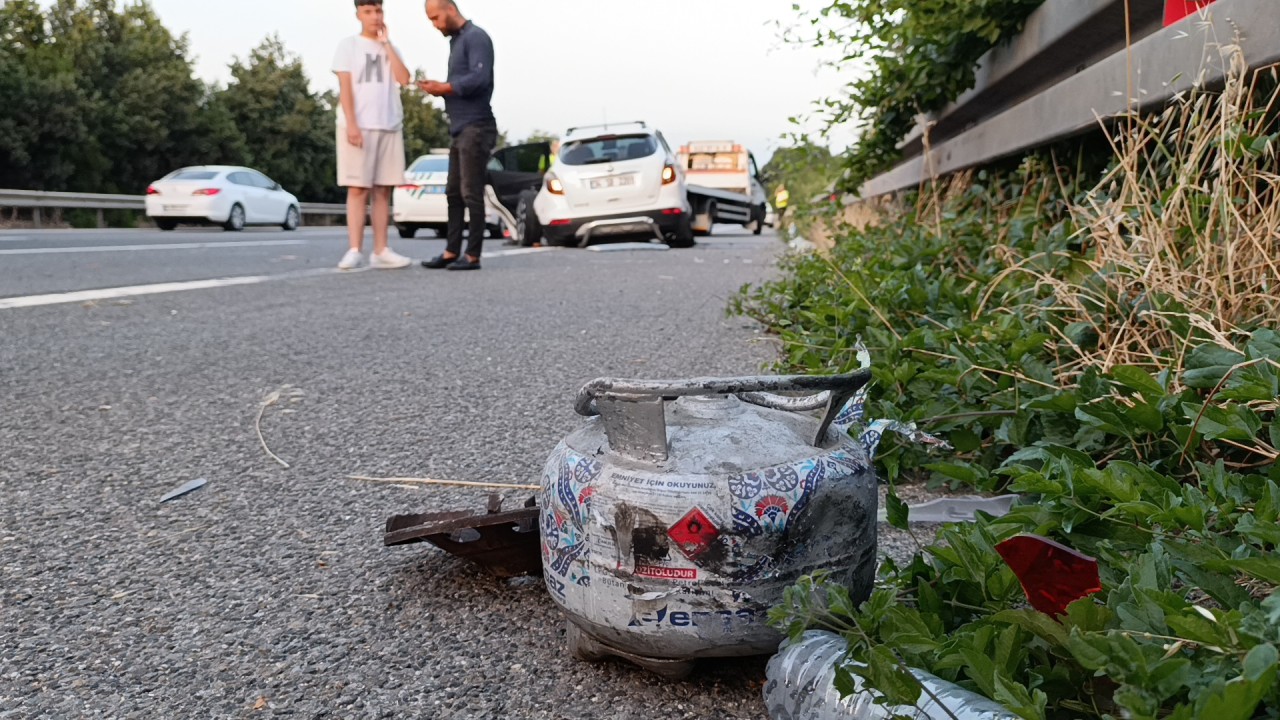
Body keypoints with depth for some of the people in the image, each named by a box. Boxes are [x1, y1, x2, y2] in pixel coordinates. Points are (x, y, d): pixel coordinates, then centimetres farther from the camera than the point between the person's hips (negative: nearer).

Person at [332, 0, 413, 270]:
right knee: (358, 188, -7)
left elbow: (404, 79, -1)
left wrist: (386, 43, 1)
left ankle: (380, 251, 5)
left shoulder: (389, 48, 18)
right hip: (359, 126, -4)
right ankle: (354, 250, -7)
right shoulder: (348, 45, 6)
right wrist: (351, 123, -15)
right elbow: (345, 87, -3)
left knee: (383, 190, 3)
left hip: (390, 126, 4)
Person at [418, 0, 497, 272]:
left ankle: (472, 255, -2)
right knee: (454, 193, 7)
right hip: (459, 129, 9)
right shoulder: (456, 41, 21)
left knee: (471, 193, -7)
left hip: (475, 128, -9)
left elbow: (479, 79, -20)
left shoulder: (476, 37, -7)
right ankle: (452, 251, 11)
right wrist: (439, 88, 0)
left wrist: (443, 87, -11)